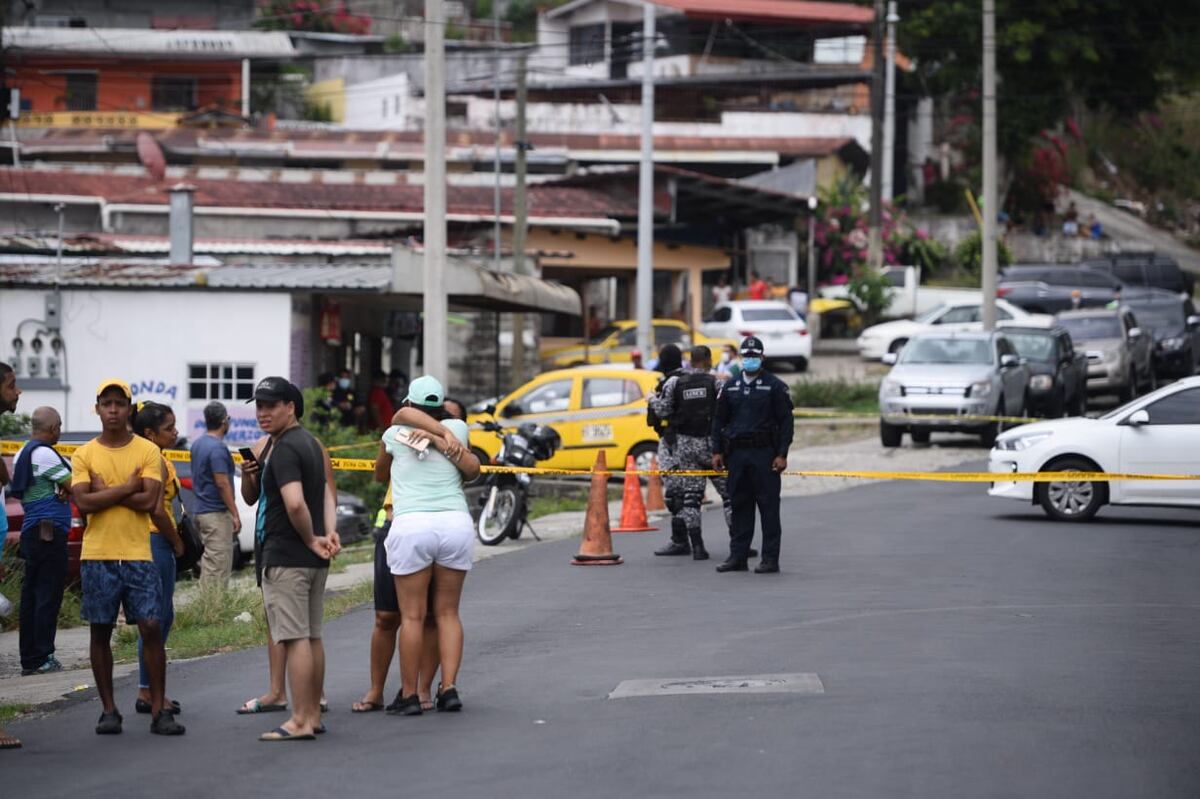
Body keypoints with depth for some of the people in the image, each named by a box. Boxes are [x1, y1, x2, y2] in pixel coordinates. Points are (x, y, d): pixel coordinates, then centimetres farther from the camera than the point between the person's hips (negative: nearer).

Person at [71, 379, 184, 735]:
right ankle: (108, 710, 12)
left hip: (138, 555, -1)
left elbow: (149, 501, -9)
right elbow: (83, 502, -10)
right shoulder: (84, 455, 5)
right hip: (97, 556, 1)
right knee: (101, 632, 4)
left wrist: (105, 491, -8)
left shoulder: (148, 451, 3)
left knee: (152, 627, -6)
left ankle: (158, 710, 0)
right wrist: (127, 488, -10)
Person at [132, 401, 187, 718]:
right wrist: (176, 541, -9)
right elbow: (157, 510, -22)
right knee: (156, 619, -5)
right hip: (155, 541, -10)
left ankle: (151, 691, 20)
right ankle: (147, 693, -1)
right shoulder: (157, 463, -15)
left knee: (163, 617, 16)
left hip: (146, 541, 10)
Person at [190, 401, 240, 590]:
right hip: (217, 513, -9)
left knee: (209, 561, 13)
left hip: (200, 510, 9)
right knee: (218, 566, -8)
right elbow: (222, 483, -20)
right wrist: (235, 514, -16)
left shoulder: (198, 444, 12)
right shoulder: (217, 447, -16)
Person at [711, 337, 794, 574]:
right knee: (739, 506, 7)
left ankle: (770, 559, 0)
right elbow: (719, 421, 17)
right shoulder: (730, 387, 13)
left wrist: (782, 455, -10)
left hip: (764, 454, -4)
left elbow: (785, 422, -3)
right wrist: (717, 452, 8)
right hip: (737, 454, 4)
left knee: (768, 507, -3)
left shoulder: (775, 386, 0)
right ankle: (738, 556, 13)